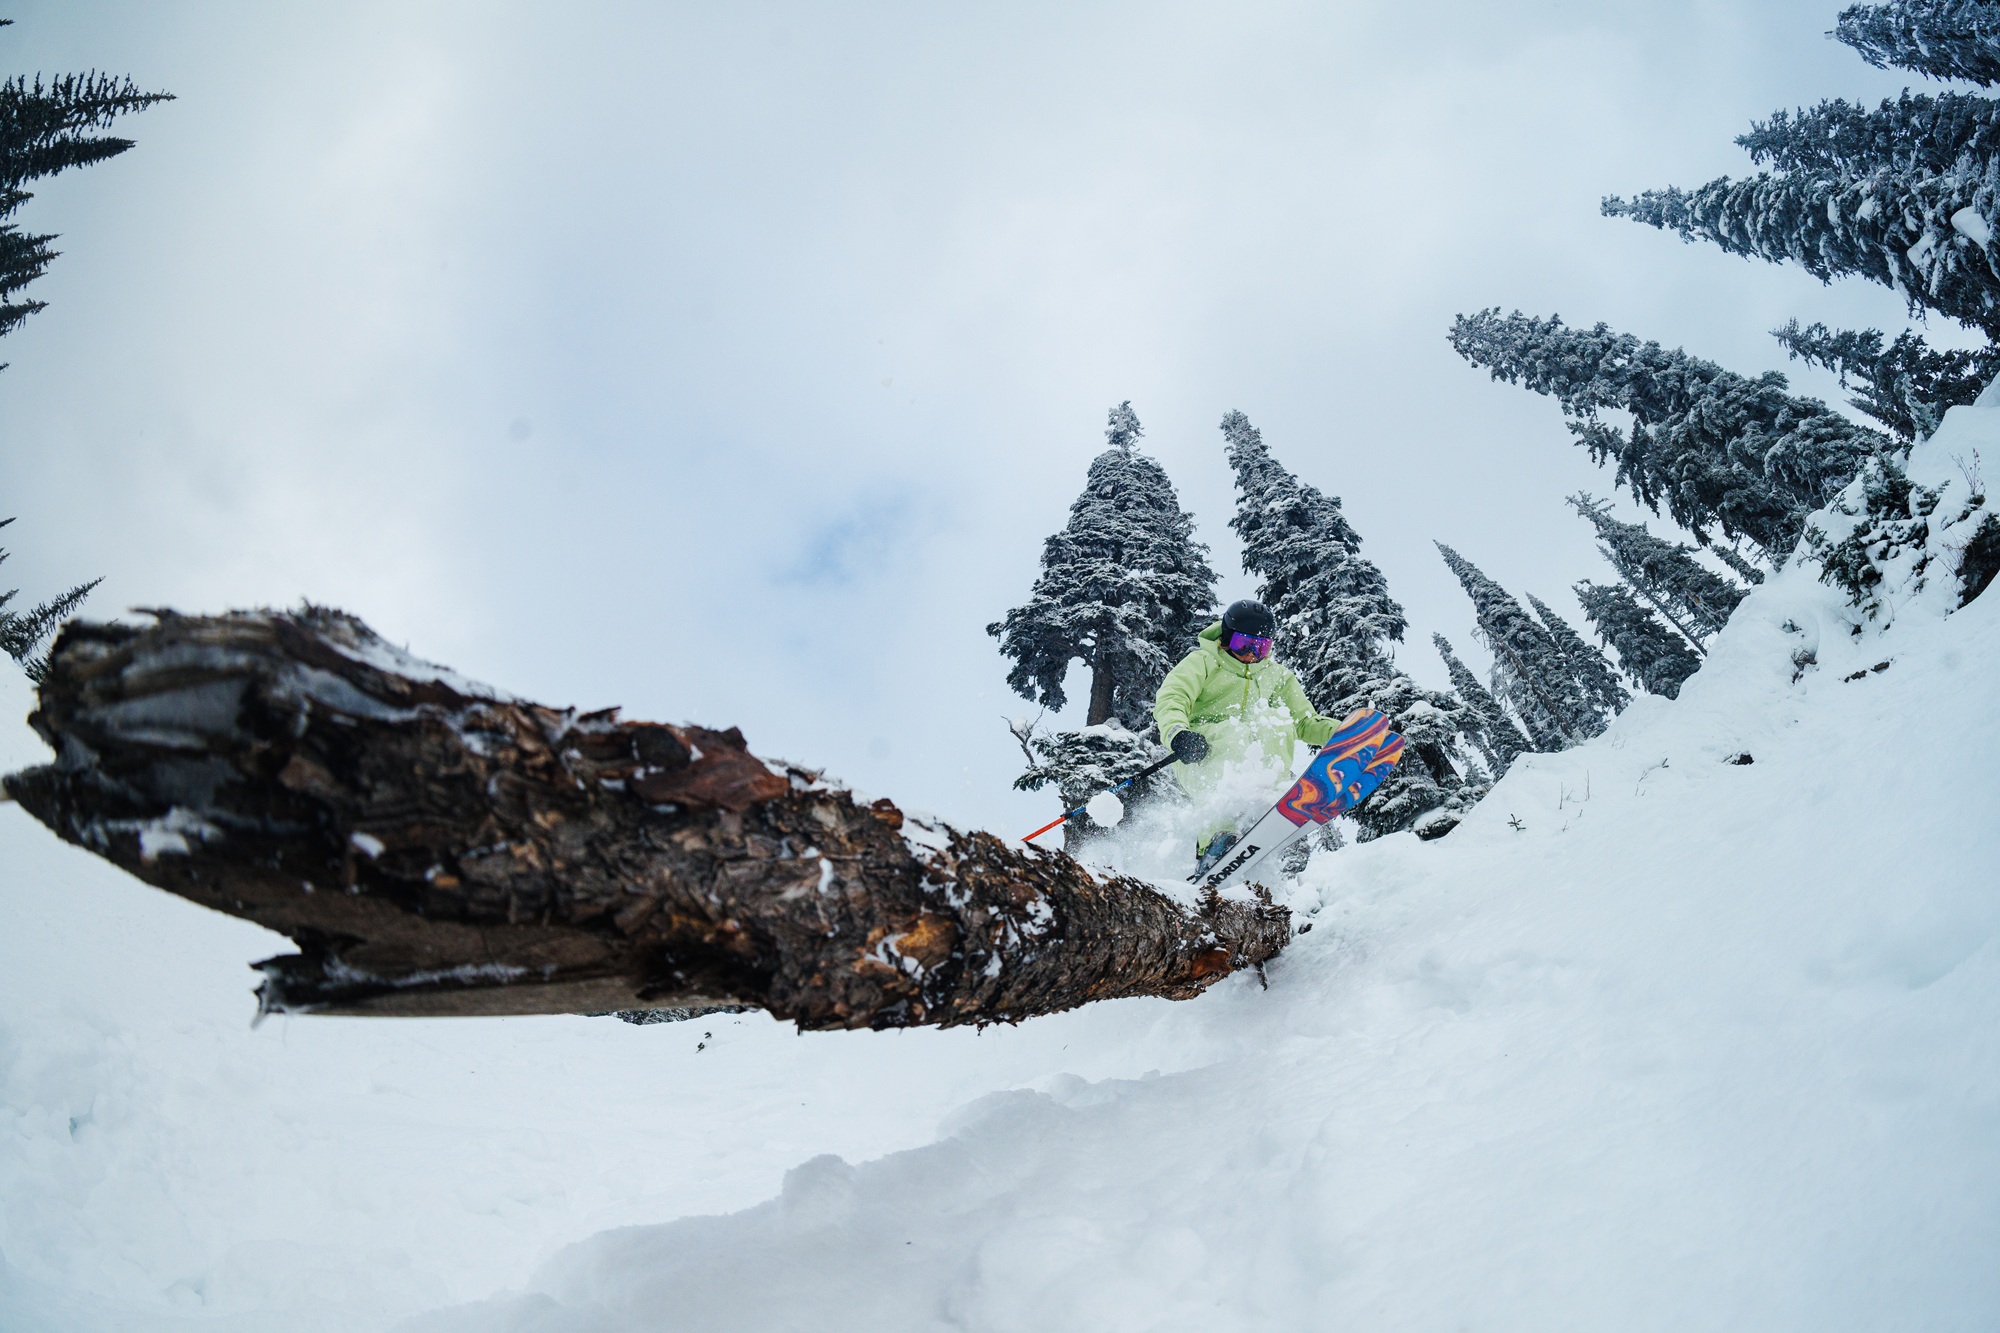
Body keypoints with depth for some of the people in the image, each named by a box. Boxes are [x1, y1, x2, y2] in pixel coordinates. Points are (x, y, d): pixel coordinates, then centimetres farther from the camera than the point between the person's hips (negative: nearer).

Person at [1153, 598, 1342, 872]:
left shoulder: (1276, 675, 19)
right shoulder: (1203, 662, 5)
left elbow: (1304, 722, 19)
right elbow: (1170, 698, -10)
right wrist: (1177, 733, -33)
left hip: (1248, 763, 4)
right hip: (1197, 755, -4)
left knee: (1277, 718, -21)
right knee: (1235, 732, -37)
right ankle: (1215, 836, -51)